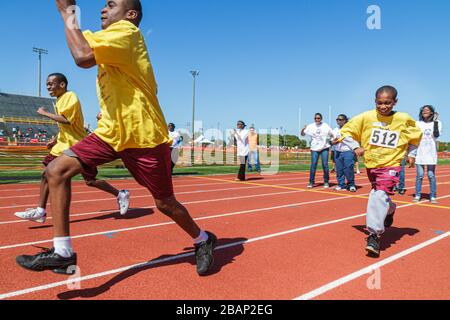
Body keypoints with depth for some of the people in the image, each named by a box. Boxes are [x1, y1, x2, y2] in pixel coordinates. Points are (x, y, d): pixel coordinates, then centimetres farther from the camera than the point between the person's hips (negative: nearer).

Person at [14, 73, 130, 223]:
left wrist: (45, 113, -16)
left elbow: (66, 120, -26)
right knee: (47, 174, 2)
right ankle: (40, 212, 8)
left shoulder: (70, 96, -13)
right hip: (64, 145, 9)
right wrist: (55, 140, 15)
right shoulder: (59, 100, 15)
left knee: (90, 181, -3)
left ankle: (121, 195, 14)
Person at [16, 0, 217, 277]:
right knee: (57, 170, -6)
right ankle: (62, 253, 2)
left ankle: (203, 240, 32)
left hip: (144, 136, -8)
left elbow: (83, 56, -28)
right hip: (111, 132, 8)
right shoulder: (109, 38, 16)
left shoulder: (126, 30, -13)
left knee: (165, 204, 3)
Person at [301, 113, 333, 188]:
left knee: (325, 165, -1)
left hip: (324, 148, 0)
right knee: (313, 165, -3)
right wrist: (303, 130, -21)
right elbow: (302, 134, 1)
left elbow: (333, 135, 6)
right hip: (314, 149, 0)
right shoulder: (310, 126, 1)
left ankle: (326, 182, 12)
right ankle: (311, 182, 6)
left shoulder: (326, 126, 1)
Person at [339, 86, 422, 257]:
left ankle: (374, 234, -19)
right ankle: (390, 210, 53)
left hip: (391, 164, -3)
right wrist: (356, 147, -9)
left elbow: (416, 135, 14)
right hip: (371, 164, 3)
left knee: (380, 194, -21)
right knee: (379, 195, 20)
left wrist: (411, 154, 9)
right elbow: (346, 131, 1)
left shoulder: (404, 119, -6)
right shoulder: (366, 117, -8)